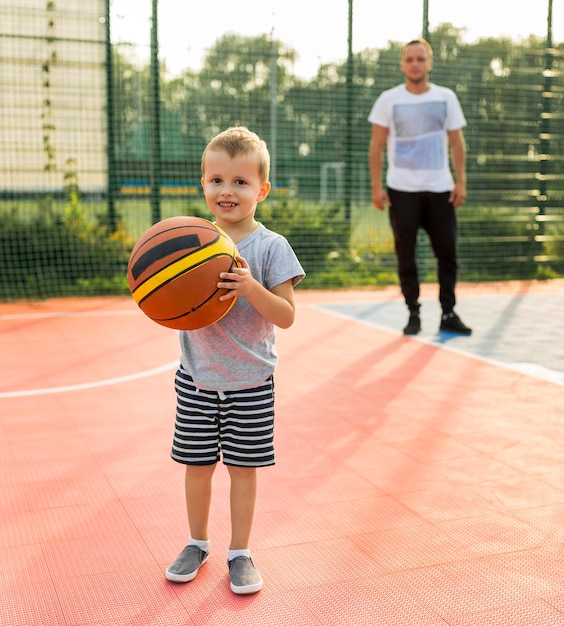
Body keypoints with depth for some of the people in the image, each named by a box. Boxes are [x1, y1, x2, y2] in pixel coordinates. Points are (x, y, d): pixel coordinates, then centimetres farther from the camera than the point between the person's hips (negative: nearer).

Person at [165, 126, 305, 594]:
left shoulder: (270, 247, -10)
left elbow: (286, 316, -13)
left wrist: (249, 286, -29)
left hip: (250, 380, -2)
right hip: (198, 377, 3)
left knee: (243, 466, 8)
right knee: (197, 463, 12)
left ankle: (240, 552, 25)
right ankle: (198, 543, 33)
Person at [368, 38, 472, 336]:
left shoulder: (446, 97, 6)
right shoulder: (388, 99, 1)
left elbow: (457, 143, 8)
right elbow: (377, 146, 1)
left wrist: (461, 182, -1)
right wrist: (376, 186, -6)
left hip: (440, 189, 2)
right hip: (402, 190, -1)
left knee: (448, 253, 1)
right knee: (406, 254, 2)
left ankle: (448, 314, 13)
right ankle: (413, 314, 13)